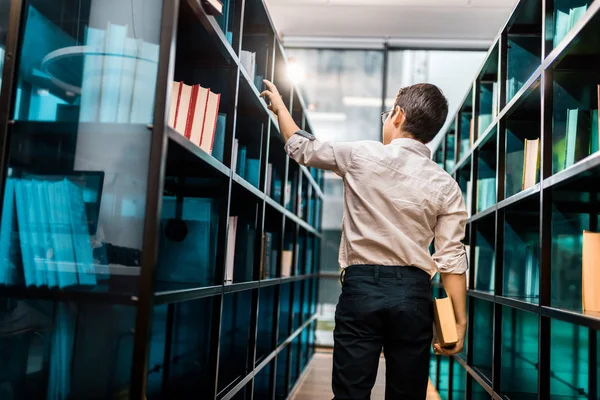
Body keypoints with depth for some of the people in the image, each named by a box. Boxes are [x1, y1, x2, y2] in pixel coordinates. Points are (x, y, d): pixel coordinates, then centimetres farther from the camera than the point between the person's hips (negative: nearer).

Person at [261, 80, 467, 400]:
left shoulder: (361, 156, -2)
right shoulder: (446, 186, 2)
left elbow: (302, 148, 13)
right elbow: (451, 260, -3)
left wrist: (279, 106, 30)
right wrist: (459, 322, 4)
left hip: (361, 288, -1)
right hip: (412, 293, 2)